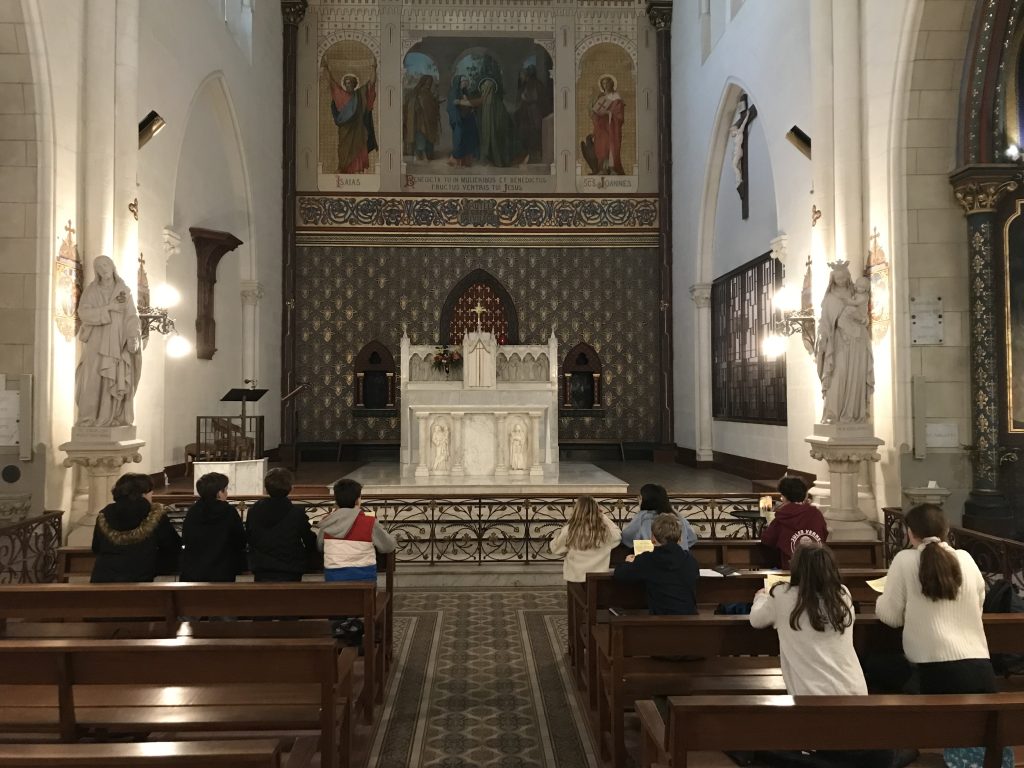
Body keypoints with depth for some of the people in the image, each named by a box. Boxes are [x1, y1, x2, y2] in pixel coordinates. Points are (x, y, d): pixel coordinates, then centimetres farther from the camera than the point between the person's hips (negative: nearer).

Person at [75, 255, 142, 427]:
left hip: (117, 341, 1)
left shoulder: (124, 290, 7)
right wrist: (109, 307, -15)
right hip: (97, 341, -1)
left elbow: (131, 317, 0)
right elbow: (83, 313, -9)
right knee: (93, 379, -9)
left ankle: (112, 418, -1)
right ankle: (87, 418, -4)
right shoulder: (90, 290, 4)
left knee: (116, 380, -6)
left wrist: (133, 337, -16)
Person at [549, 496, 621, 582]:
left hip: (575, 578, -2)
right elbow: (618, 535, 10)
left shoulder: (569, 530, -15)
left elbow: (554, 548, -1)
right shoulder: (604, 529, -11)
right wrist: (604, 517, 11)